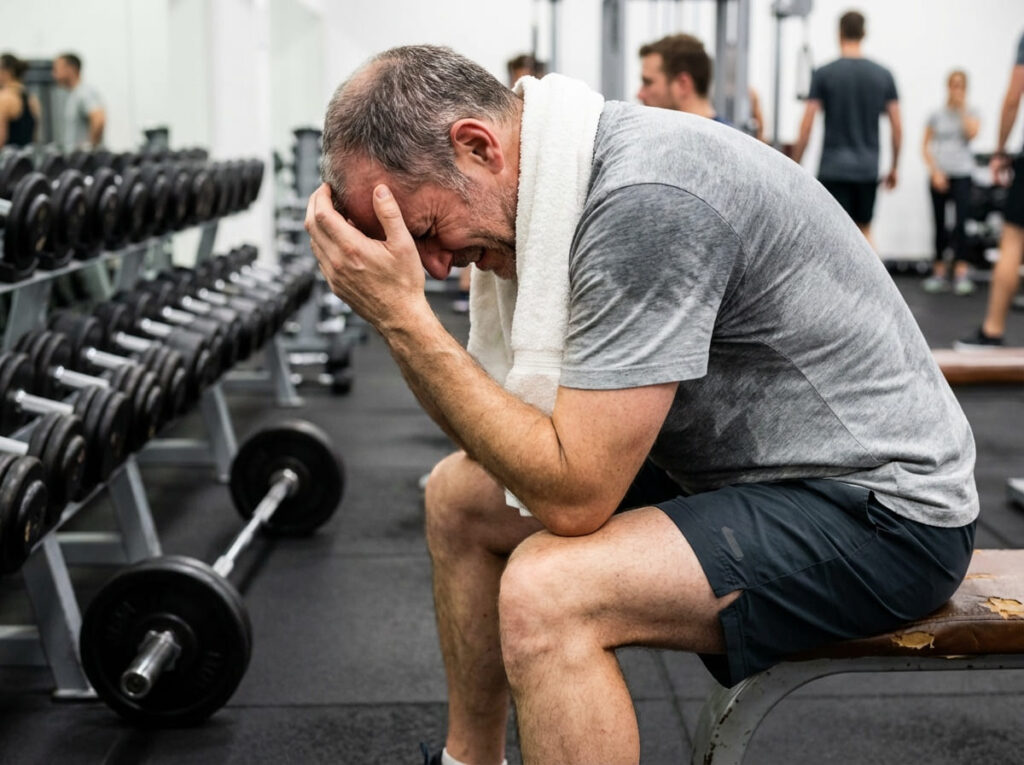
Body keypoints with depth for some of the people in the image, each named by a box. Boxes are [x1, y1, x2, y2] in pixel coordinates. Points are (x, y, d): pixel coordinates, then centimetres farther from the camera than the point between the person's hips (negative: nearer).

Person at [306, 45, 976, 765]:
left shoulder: (647, 201, -28)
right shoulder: (551, 181, 0)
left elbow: (573, 495, -28)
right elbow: (494, 439, 3)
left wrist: (406, 315, -25)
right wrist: (391, 310, -10)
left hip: (883, 504, -10)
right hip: (740, 463, 10)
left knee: (544, 593, -29)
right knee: (459, 496, 12)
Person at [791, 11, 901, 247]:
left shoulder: (824, 74, -5)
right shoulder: (883, 75, 5)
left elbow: (806, 126, -8)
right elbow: (897, 127, 4)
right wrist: (894, 167, 16)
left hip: (833, 168, -4)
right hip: (868, 169, 4)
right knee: (864, 231, 18)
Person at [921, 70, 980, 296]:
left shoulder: (970, 114, 7)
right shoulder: (936, 116, 8)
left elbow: (971, 133, -14)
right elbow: (926, 147, 5)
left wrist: (962, 108, -8)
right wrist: (935, 171, -6)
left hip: (962, 174, -1)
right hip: (939, 175, 2)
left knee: (960, 222, -14)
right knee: (940, 224, 5)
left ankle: (961, 274, -16)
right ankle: (939, 273, 12)